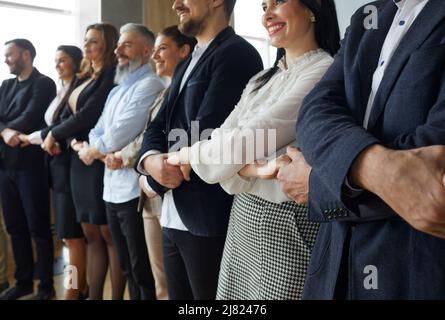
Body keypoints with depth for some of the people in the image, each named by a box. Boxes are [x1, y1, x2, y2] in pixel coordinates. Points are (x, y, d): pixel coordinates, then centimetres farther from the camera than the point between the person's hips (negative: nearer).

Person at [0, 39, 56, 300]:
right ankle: (24, 281, 24)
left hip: (30, 164, -7)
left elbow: (30, 119, -16)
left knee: (38, 228, -1)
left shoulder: (44, 84, -4)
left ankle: (46, 286, 9)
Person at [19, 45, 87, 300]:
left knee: (72, 233, -4)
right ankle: (81, 286, 21)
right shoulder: (60, 92, 17)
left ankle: (74, 292, 4)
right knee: (68, 232, 12)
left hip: (70, 164, -9)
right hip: (57, 165, 9)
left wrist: (30, 138, -4)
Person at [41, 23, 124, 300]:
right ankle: (93, 296, 18)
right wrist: (72, 142, -11)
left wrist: (53, 135, -2)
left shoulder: (113, 75, -7)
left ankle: (117, 297, 8)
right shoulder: (83, 78, 18)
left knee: (109, 234, -1)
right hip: (79, 161, 8)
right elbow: (67, 117, 10)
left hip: (100, 161, -8)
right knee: (91, 235, 11)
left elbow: (88, 115, -15)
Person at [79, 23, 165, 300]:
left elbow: (119, 135, -19)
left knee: (143, 270, 1)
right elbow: (98, 131, 15)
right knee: (127, 266, 19)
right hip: (113, 189, 9)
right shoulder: (117, 89, 18)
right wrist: (99, 149, -7)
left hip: (135, 191, -9)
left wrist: (91, 151, -2)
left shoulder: (149, 85, -13)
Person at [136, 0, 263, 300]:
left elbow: (204, 139, -20)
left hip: (211, 221, -8)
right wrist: (150, 160, -10)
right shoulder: (186, 65, 18)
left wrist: (168, 164, -3)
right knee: (179, 297, 18)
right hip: (174, 218, 8)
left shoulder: (237, 54, -12)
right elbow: (157, 128, 11)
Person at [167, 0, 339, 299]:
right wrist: (255, 170, -21)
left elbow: (251, 138, -18)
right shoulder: (262, 80, 11)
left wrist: (188, 155, -3)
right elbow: (224, 139, 1)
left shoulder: (326, 72, -14)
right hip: (243, 216, 7)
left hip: (287, 221, -7)